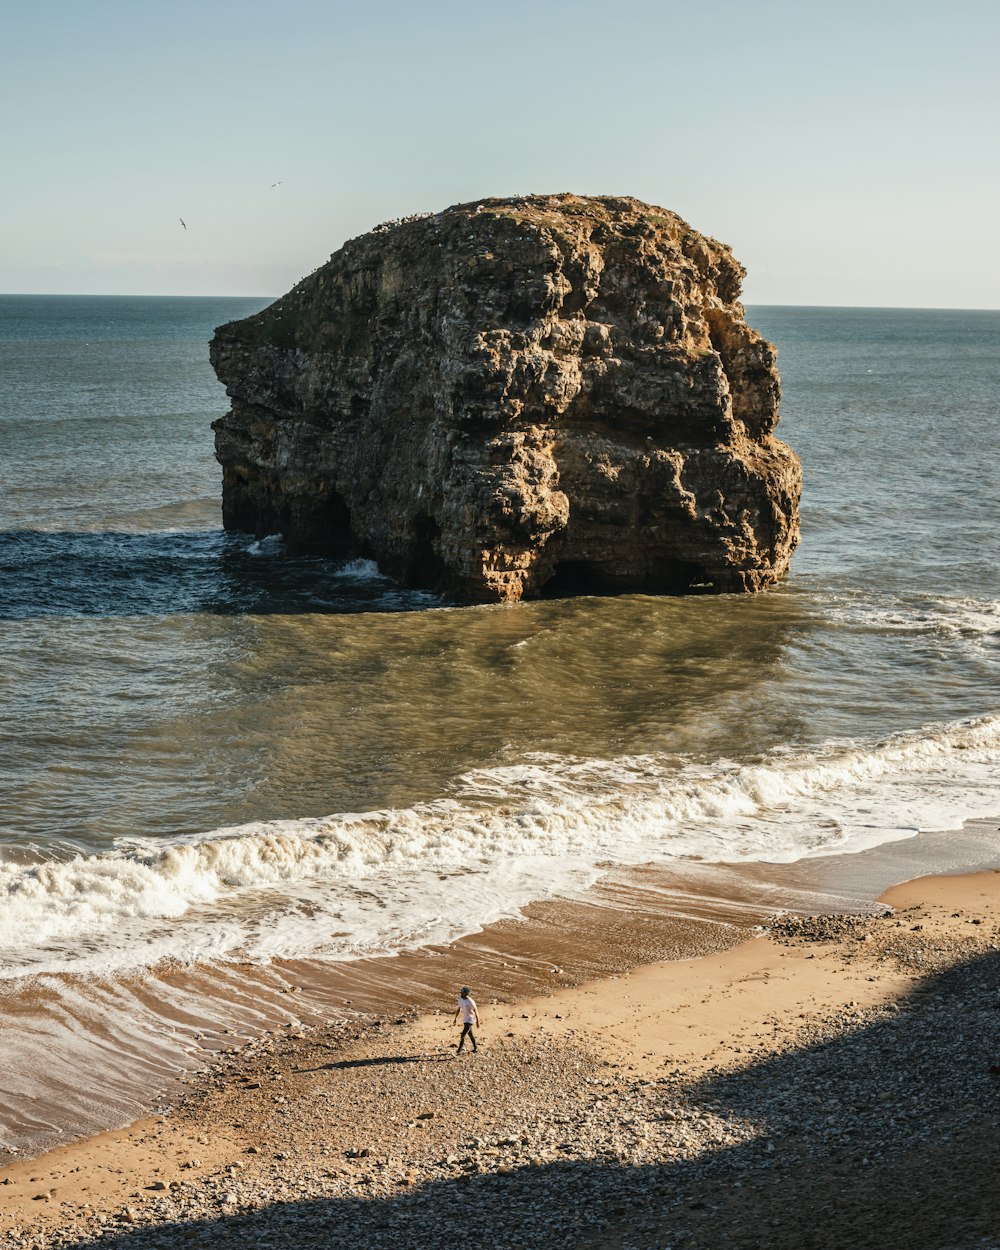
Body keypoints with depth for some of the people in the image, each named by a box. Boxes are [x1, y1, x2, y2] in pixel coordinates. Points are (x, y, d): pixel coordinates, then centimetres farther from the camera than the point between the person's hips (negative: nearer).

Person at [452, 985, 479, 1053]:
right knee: (470, 1034, 20)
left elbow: (476, 1012, -17)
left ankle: (459, 1051, -7)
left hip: (470, 1020, -8)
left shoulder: (470, 1002, -26)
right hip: (464, 1019, 8)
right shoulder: (460, 999, -4)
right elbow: (458, 1009, 11)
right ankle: (475, 1048, 36)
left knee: (463, 1035, -11)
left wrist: (477, 1022, -11)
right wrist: (455, 1018, 14)